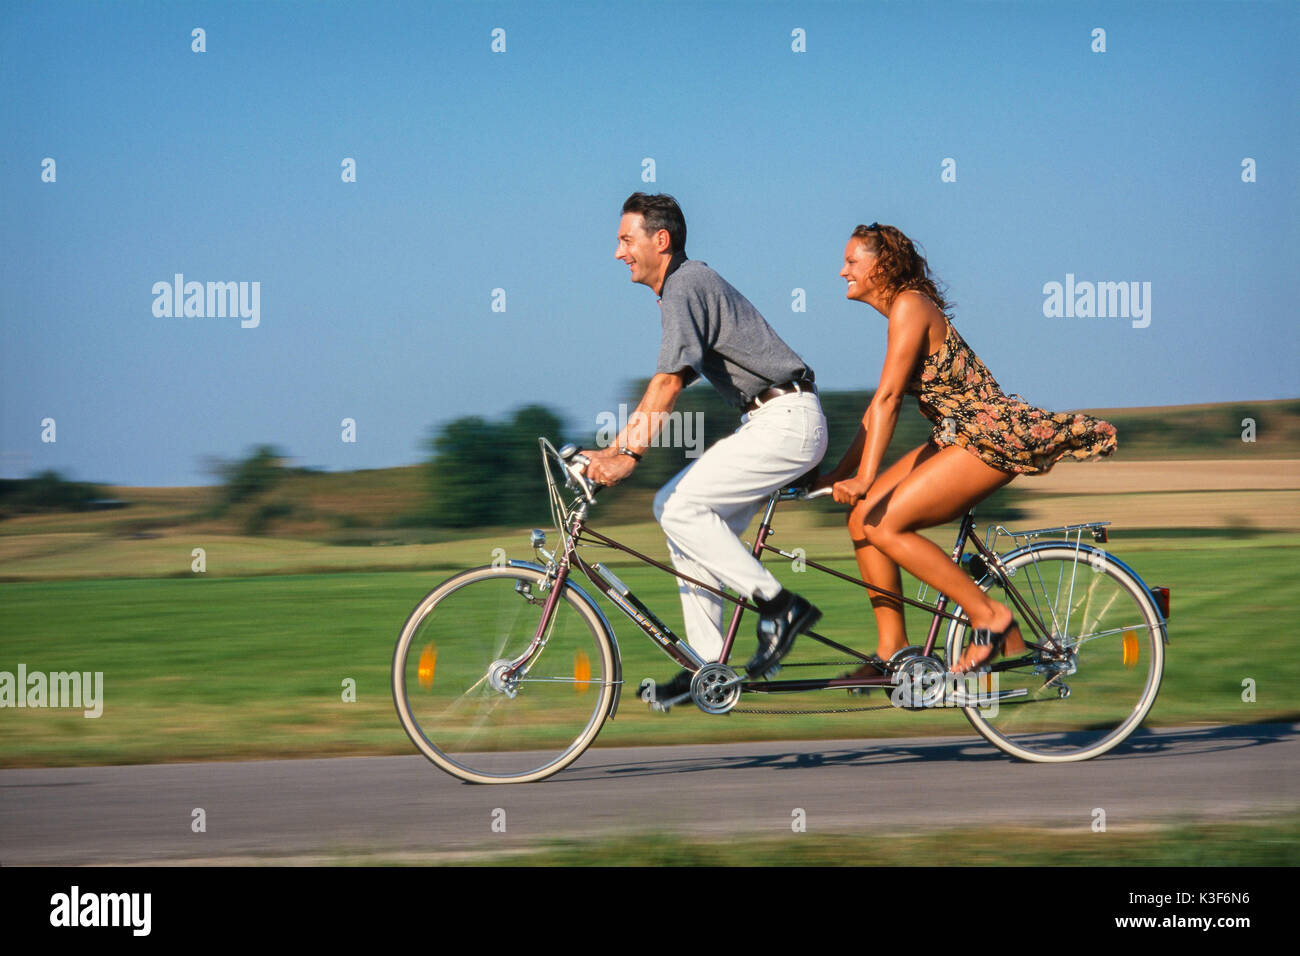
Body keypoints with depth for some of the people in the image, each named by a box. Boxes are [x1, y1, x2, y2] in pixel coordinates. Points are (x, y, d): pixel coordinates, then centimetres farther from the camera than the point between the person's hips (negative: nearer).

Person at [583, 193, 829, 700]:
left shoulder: (685, 287, -12)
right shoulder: (685, 286, 19)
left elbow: (669, 381, -22)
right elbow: (660, 389, 23)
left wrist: (630, 455, -27)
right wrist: (611, 450, 18)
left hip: (786, 421, -10)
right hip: (772, 423, 10)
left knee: (677, 505, -15)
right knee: (689, 518, 7)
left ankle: (779, 605, -10)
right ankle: (708, 666, 7)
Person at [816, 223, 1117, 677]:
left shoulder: (909, 306, -14)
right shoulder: (900, 311, 16)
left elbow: (888, 398, -22)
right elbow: (878, 408, 19)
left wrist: (864, 479, -27)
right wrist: (837, 476, 17)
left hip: (993, 438, -10)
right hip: (957, 437, 10)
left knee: (883, 524, -17)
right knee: (861, 517, 0)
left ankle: (991, 617, -9)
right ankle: (892, 650, 3)